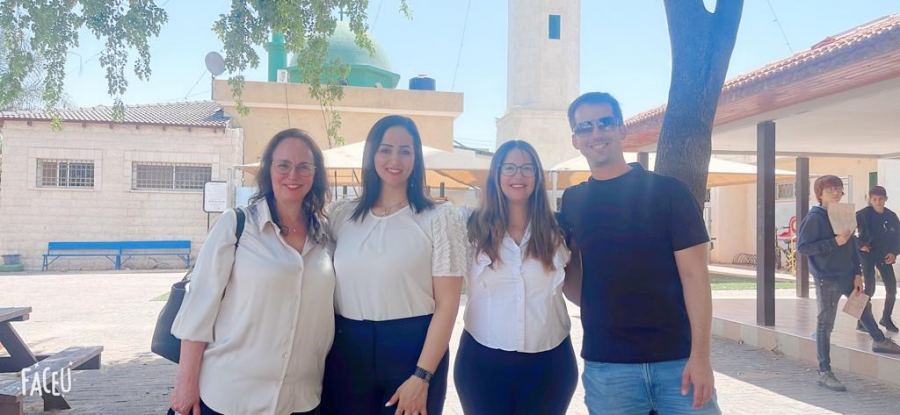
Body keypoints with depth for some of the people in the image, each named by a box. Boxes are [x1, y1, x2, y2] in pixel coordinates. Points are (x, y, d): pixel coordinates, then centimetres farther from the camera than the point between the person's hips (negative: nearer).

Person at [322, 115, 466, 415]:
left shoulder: (441, 218, -4)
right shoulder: (341, 215, 6)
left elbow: (447, 303, -8)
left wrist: (421, 376, -13)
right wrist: (323, 354, 5)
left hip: (413, 349, -3)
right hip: (346, 351, 3)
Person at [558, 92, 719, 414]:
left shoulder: (667, 191, -2)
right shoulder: (572, 201, 6)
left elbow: (694, 274, -5)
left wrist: (700, 355, -11)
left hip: (678, 359, -2)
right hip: (605, 364, 2)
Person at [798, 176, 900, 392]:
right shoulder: (814, 218, -14)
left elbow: (852, 246, 14)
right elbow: (802, 247, -19)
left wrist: (857, 273, 8)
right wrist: (834, 242, -24)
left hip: (847, 276, 8)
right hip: (827, 279, -8)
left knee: (864, 307, 27)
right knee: (825, 324, -2)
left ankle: (880, 341, 55)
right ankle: (824, 373, 5)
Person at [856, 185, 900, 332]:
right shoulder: (863, 214, -10)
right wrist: (860, 245, -11)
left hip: (884, 255, 4)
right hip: (868, 254, -4)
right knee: (870, 288, -13)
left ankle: (886, 318, 23)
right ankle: (862, 319, 1)